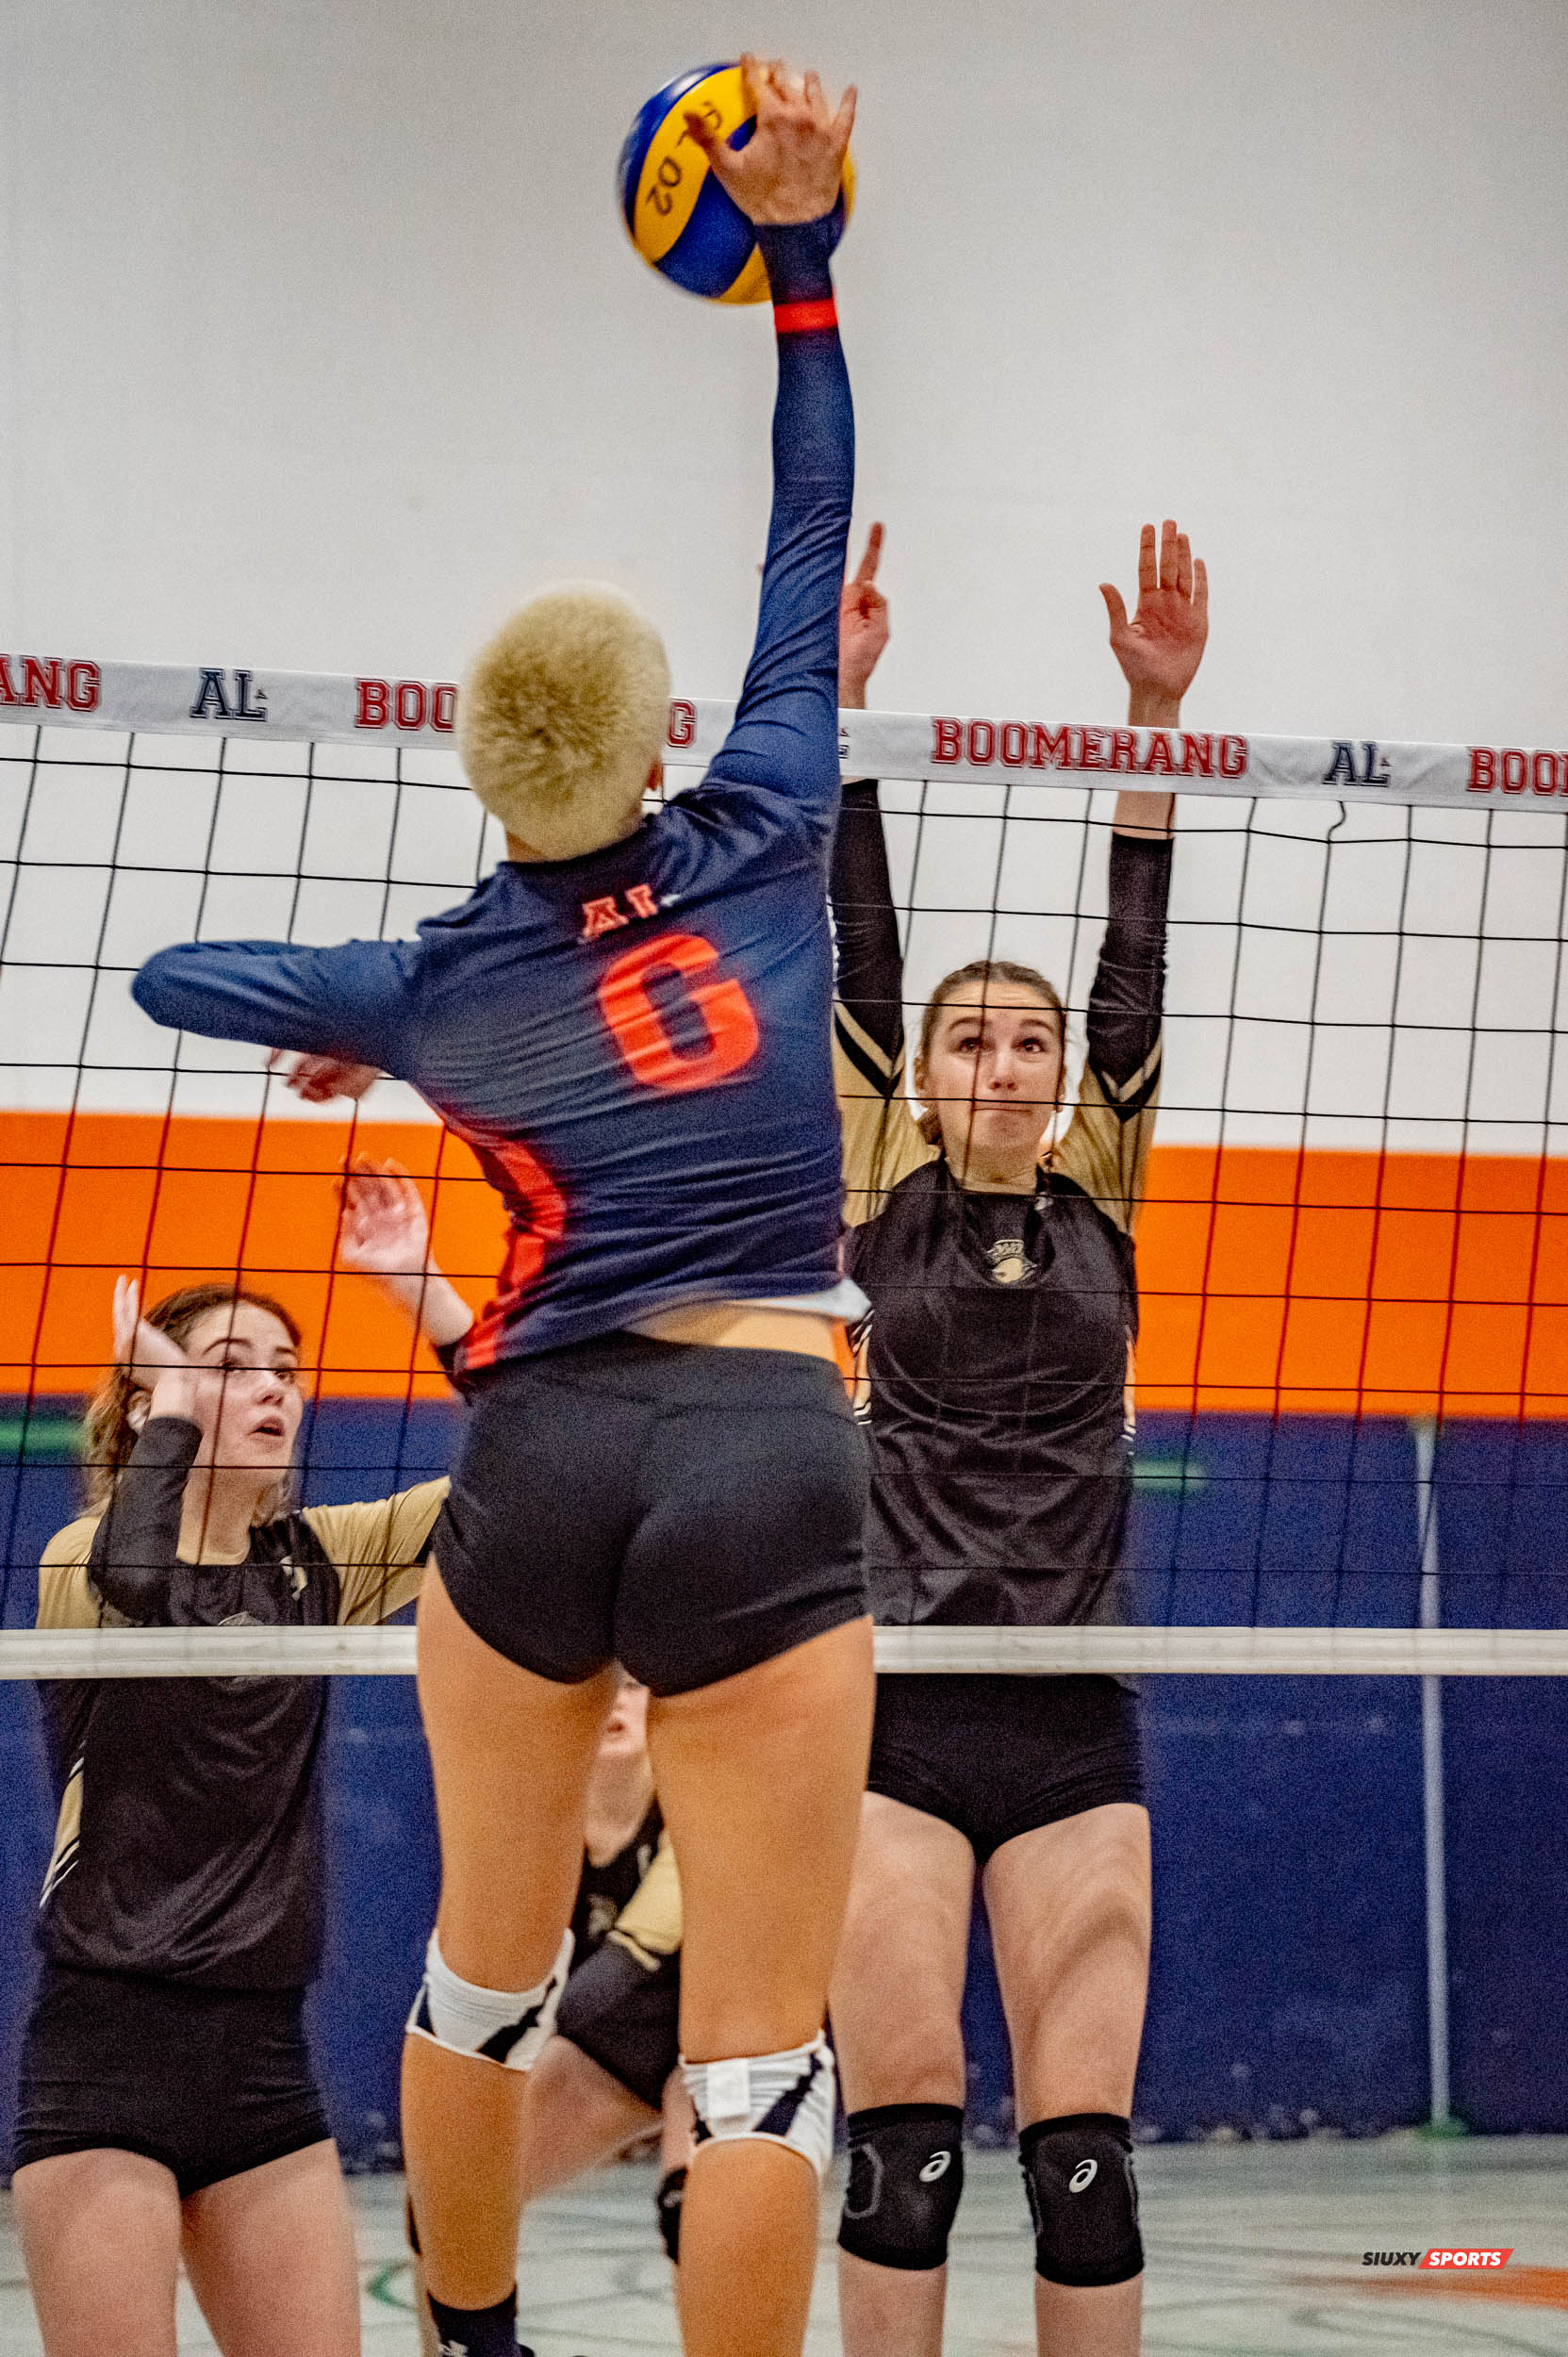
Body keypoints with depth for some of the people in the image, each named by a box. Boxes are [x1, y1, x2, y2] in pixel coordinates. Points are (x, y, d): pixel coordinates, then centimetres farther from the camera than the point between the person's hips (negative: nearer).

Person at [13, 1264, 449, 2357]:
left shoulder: (313, 1563, 10)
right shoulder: (82, 1554, -3)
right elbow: (132, 1585, -28)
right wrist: (171, 1407, -14)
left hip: (265, 2049, 5)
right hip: (105, 2041, -5)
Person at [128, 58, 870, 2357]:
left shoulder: (439, 978, 7)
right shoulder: (762, 845, 3)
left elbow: (169, 973, 23)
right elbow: (812, 545, 13)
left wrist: (358, 1028, 40)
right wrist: (800, 253, 16)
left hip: (538, 1457, 3)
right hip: (769, 1463, -3)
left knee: (485, 1969, 21)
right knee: (760, 2054, -1)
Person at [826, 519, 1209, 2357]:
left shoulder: (1101, 1210, 8)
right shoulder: (884, 1212, 5)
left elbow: (1133, 970, 0)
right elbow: (859, 967, -2)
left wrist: (1157, 715, -7)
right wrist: (841, 709, -9)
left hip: (1073, 1724, 2)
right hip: (896, 1717, -1)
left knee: (1083, 2154, 0)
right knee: (903, 2150, -2)